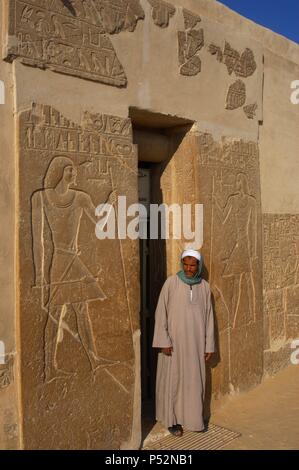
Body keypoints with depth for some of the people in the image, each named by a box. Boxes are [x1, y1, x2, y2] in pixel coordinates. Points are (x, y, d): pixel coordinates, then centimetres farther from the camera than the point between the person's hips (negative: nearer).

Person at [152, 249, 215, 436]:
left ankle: (193, 417, 27)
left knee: (195, 379, 10)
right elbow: (161, 312, -9)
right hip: (174, 340, -3)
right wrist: (164, 342, -14)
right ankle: (172, 419, 20)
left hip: (195, 341, 3)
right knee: (173, 378, 5)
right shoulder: (171, 282, -10)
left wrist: (209, 345, 3)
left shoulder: (205, 286, 0)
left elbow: (208, 317, 5)